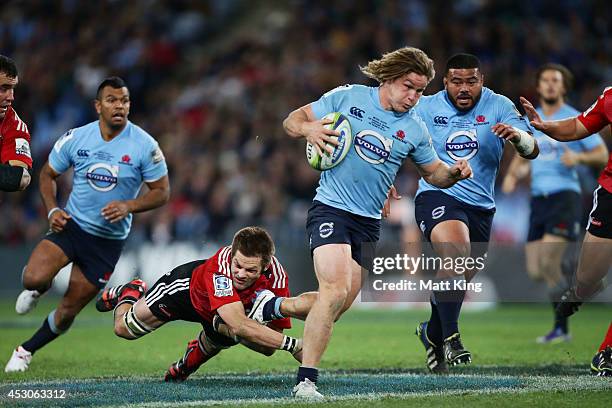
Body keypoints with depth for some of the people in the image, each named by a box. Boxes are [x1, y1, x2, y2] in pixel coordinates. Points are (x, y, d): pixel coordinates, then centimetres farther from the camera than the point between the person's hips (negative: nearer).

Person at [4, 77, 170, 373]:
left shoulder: (144, 145, -11)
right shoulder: (75, 138, -6)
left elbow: (161, 192, -5)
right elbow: (48, 174, 8)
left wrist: (128, 206, -22)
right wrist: (52, 210, -9)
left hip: (109, 240, 0)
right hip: (71, 225, 0)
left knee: (69, 309, 4)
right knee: (34, 278, -26)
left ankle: (27, 350, 29)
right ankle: (37, 289, 12)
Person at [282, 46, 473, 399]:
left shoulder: (415, 129, 6)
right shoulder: (347, 98, -3)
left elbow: (434, 172, 17)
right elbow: (293, 120, 5)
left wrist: (453, 173, -6)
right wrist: (307, 128, -18)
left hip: (369, 222, 5)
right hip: (331, 208, -5)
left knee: (343, 303, 7)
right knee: (335, 290, -22)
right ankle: (306, 382, -22)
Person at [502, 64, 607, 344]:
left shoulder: (575, 120, 0)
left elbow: (603, 155, 1)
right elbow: (522, 157, 26)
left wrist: (579, 157, -18)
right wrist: (513, 175, 5)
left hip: (565, 196, -6)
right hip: (538, 199, 6)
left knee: (548, 263, -18)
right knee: (535, 272, 0)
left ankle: (561, 328, -5)